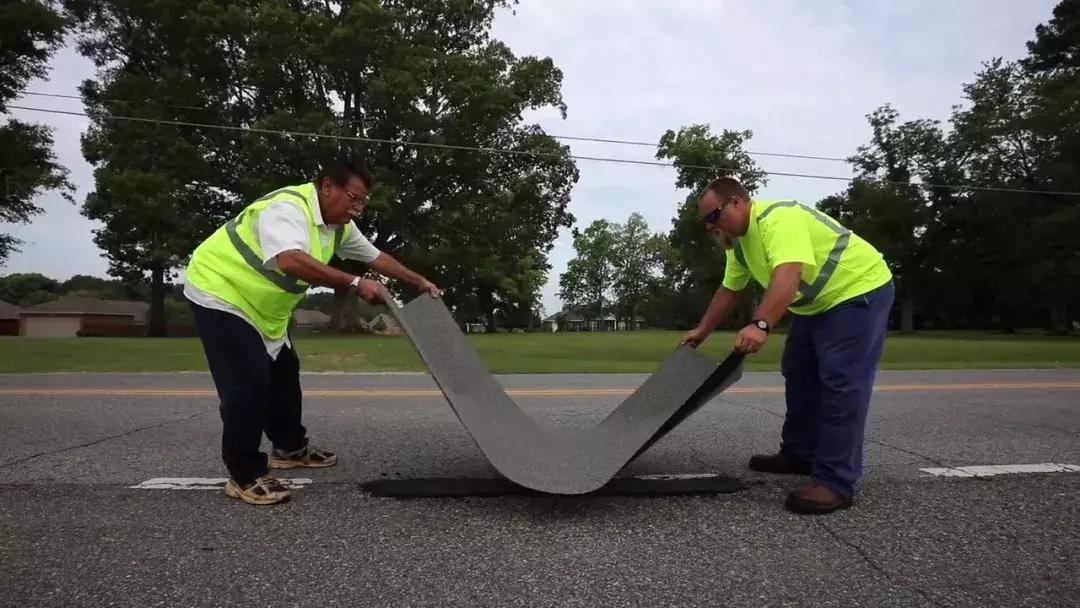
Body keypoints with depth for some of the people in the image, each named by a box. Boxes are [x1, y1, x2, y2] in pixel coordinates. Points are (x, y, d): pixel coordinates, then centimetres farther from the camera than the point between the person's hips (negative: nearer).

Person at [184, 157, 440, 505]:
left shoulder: (338, 225, 0)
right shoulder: (287, 207, -29)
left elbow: (376, 256, 12)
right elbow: (292, 260, -48)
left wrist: (419, 282, 14)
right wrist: (355, 284, -46)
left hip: (261, 307, 10)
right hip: (220, 293, -10)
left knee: (283, 374, 16)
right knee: (249, 381, -16)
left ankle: (290, 448, 33)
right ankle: (245, 476, -4)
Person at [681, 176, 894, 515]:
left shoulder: (779, 218, -28)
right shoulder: (739, 240, 4)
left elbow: (787, 276, -43)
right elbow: (729, 291, 14)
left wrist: (761, 324, -55)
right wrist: (701, 332, 16)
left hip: (858, 292, -10)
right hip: (815, 304, 10)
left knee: (840, 384, -14)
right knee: (799, 376, 15)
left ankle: (836, 482, -11)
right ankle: (800, 455, 27)